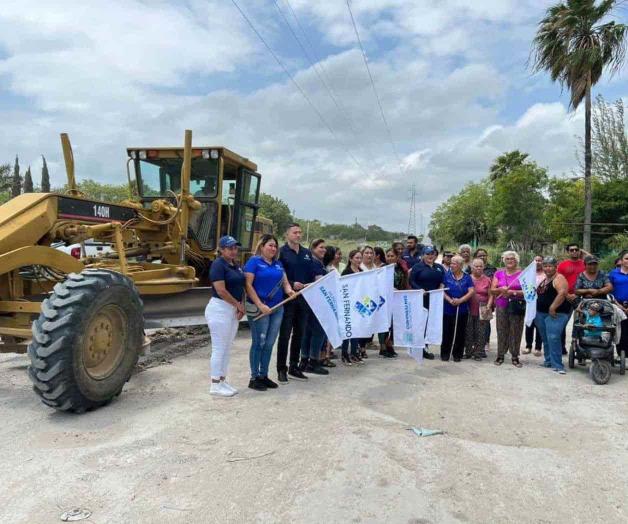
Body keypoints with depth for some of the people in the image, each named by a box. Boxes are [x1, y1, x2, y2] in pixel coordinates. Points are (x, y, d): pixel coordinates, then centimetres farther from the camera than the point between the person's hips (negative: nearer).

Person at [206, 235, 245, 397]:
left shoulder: (236, 265, 13)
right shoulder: (218, 264, -13)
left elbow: (241, 287, 17)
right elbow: (221, 290, -20)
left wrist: (241, 306, 2)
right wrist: (238, 304, -11)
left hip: (233, 310, 9)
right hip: (220, 309, -9)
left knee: (227, 348, 13)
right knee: (219, 349, -2)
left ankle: (222, 380, 23)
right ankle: (215, 385, 7)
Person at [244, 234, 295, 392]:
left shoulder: (278, 264, 14)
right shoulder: (254, 261, -5)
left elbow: (285, 281, 15)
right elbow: (248, 285, -12)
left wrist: (289, 290, -9)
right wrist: (260, 305, -18)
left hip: (277, 308, 6)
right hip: (259, 309, -6)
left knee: (269, 343, 11)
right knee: (259, 343, 0)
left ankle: (263, 375, 24)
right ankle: (254, 378, 12)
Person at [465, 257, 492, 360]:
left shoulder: (487, 280, 7)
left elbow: (490, 295, 7)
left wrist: (488, 306, -6)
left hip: (482, 311, 0)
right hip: (469, 309, 0)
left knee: (480, 332, 0)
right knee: (468, 331, 3)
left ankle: (478, 353, 8)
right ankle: (468, 352, 13)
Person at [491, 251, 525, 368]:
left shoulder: (522, 274, 3)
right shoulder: (499, 273, 10)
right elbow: (492, 290, 7)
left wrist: (513, 292, -16)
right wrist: (500, 289, -12)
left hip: (516, 306, -2)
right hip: (501, 306, 2)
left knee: (516, 331, 0)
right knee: (501, 331, 2)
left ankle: (515, 356, 10)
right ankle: (500, 355, 11)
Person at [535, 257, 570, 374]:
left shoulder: (558, 278, -11)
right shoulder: (544, 279, 17)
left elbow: (562, 293, -25)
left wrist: (552, 308, -26)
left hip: (555, 314, -9)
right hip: (541, 313, 9)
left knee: (553, 338, -16)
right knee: (546, 339, 15)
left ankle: (557, 365, -12)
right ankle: (548, 361, 26)